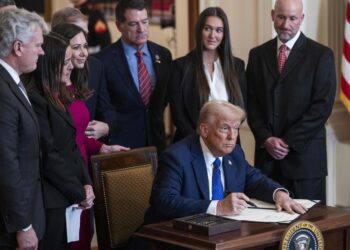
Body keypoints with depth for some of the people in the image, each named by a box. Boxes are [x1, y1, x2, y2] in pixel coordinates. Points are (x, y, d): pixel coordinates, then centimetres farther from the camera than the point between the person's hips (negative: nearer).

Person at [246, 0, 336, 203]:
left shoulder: (321, 55, -2)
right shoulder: (258, 55, 11)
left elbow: (323, 105, -8)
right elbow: (251, 102, 10)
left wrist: (289, 142, -11)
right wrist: (266, 138, -5)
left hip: (304, 155, -3)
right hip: (266, 155, 3)